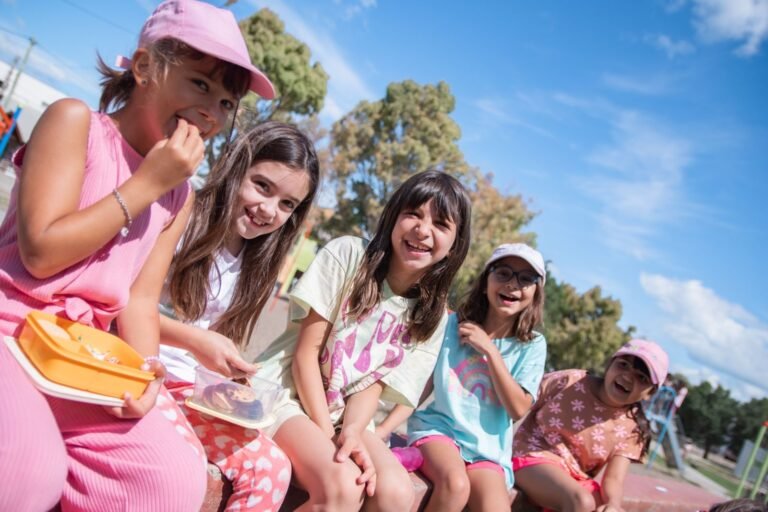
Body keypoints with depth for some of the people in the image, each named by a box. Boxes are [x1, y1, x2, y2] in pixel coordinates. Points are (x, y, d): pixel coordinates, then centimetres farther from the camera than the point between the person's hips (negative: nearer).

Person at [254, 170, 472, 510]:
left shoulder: (432, 316, 2)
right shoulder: (347, 254, -10)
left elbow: (375, 383, -2)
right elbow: (306, 352, -11)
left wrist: (350, 432, -23)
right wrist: (327, 434, -17)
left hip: (344, 415, 4)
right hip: (285, 394, -4)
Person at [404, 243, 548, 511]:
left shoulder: (532, 346, 2)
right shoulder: (451, 325, -1)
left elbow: (518, 408, -7)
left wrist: (489, 350, -13)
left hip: (487, 447, 2)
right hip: (439, 428, -1)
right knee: (456, 485, -32)